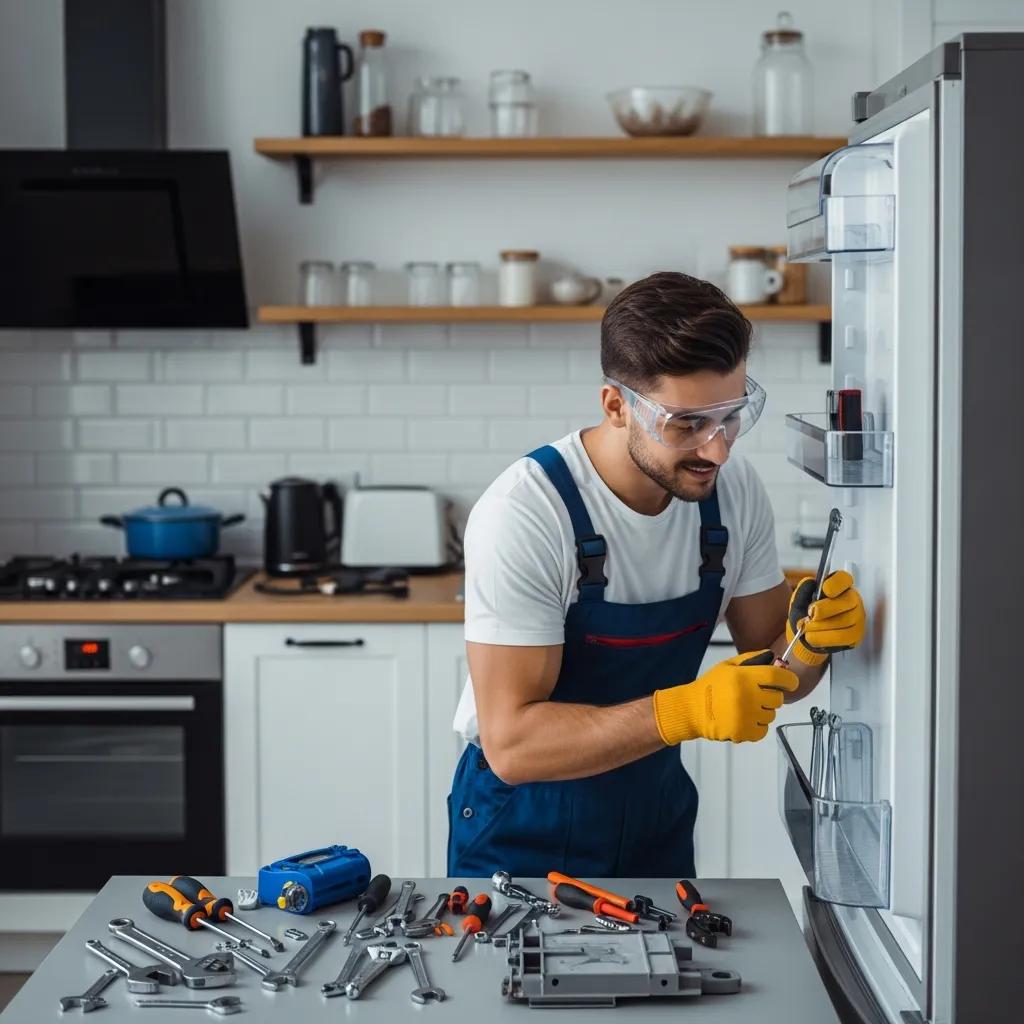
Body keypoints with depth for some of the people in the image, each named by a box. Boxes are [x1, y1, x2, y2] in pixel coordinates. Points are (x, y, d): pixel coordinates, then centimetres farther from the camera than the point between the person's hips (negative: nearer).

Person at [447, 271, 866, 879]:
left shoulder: (735, 491, -10)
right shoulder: (524, 514, -27)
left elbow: (767, 676, 1)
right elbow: (511, 744, -29)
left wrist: (809, 645, -21)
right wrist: (687, 710, -39)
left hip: (657, 814, 5)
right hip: (527, 830, -5)